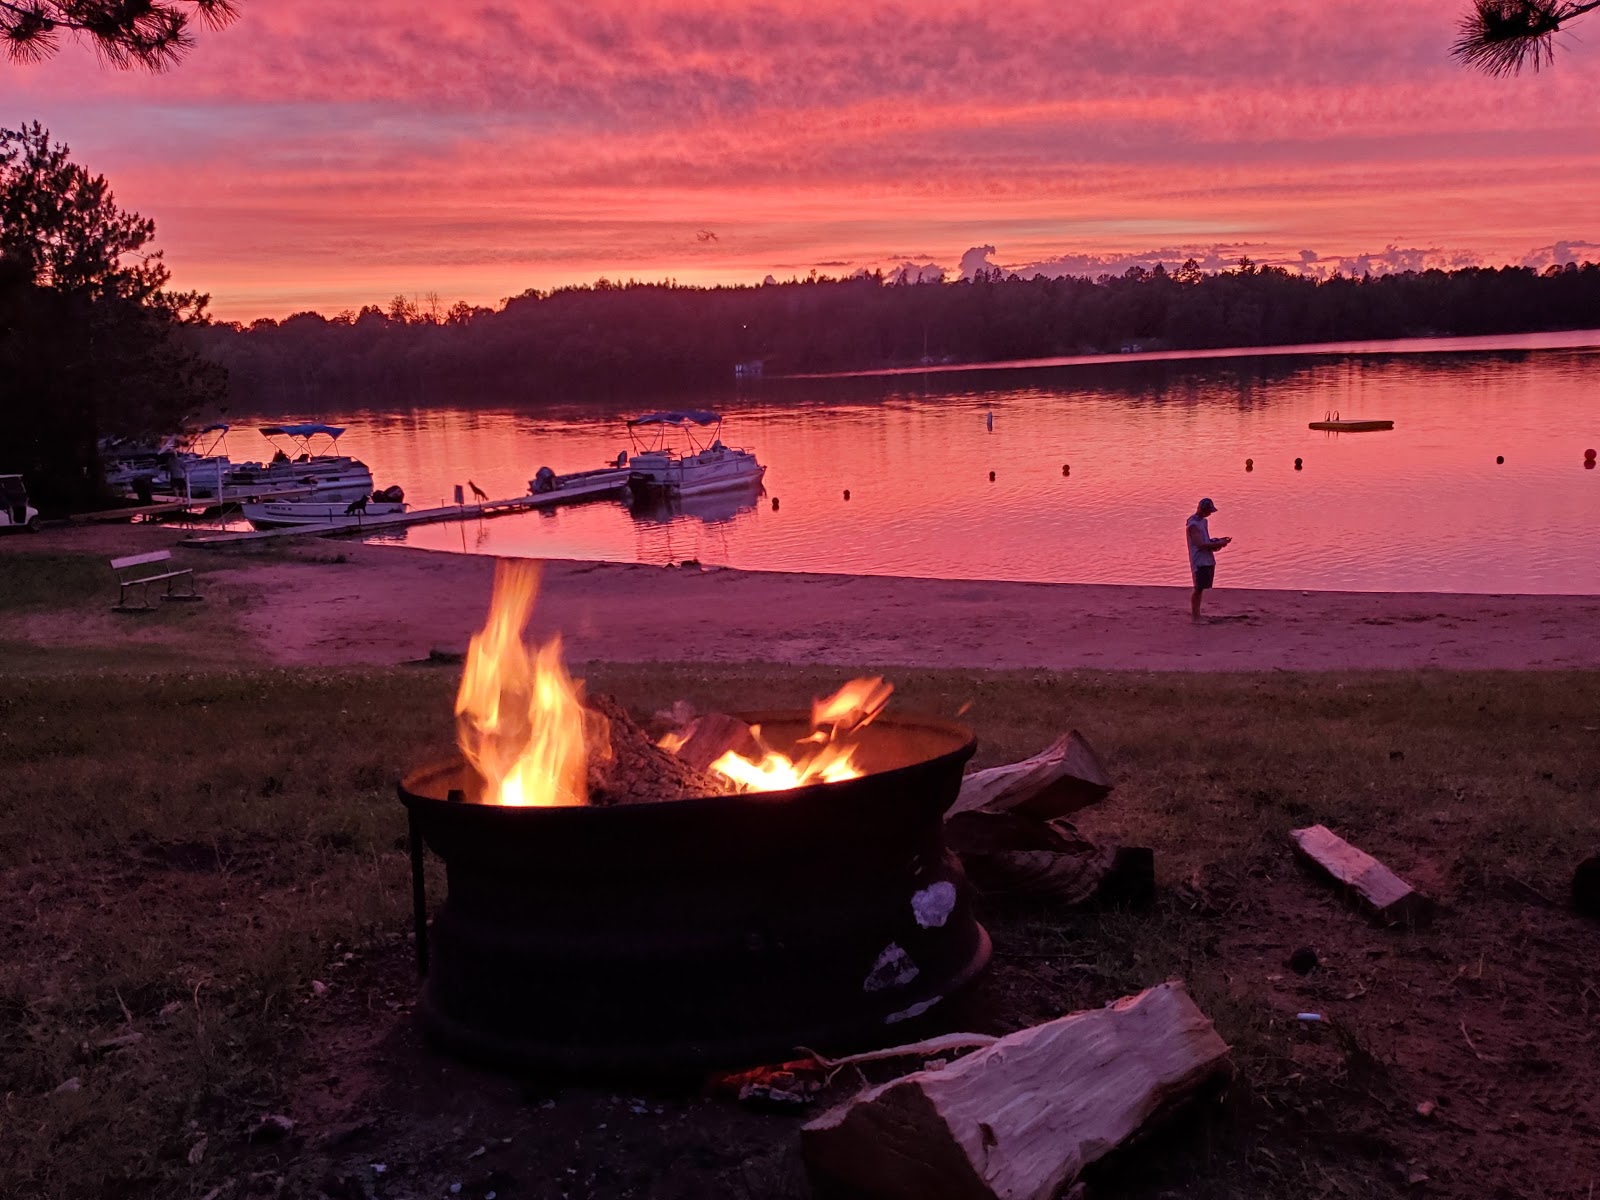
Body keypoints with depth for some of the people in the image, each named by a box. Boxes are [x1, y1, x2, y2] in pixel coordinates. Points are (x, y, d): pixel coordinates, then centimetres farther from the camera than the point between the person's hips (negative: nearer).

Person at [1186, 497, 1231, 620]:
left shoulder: (1203, 521, 15)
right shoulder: (1193, 525, -14)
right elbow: (1200, 545, -20)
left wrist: (1218, 541, 6)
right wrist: (1218, 544, -17)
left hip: (1208, 560, 9)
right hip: (1199, 561, -9)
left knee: (1201, 588, 11)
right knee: (1199, 589, -6)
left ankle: (1195, 612, 18)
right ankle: (1195, 615, -2)